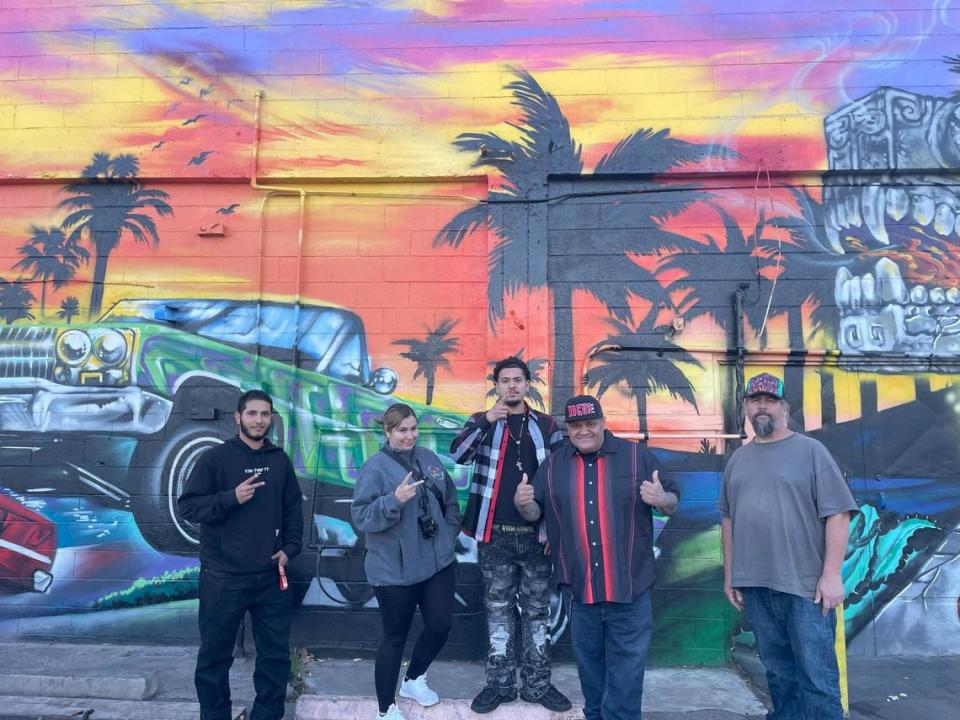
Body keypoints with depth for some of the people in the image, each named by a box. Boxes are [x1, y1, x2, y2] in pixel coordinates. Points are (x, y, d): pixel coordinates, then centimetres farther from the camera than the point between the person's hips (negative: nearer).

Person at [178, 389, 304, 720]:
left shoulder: (280, 460, 6)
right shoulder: (215, 458, -6)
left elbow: (294, 507, 12)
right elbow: (188, 506, -8)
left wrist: (290, 547, 1)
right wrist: (232, 498, -21)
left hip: (271, 575, 3)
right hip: (223, 577, -3)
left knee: (276, 652, 12)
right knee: (215, 655, 10)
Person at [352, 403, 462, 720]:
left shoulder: (429, 458, 6)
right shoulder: (375, 467, -13)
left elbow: (450, 500, 15)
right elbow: (360, 516, -18)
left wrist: (450, 534, 6)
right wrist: (395, 500, -31)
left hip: (438, 562, 6)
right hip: (396, 571, -6)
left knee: (440, 625, 13)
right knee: (395, 637, 6)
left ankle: (414, 680, 40)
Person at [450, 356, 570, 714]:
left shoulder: (546, 425, 6)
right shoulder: (482, 422, 4)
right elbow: (458, 455, -14)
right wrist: (485, 421, -24)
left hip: (536, 534, 1)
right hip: (495, 535, -1)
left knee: (537, 610, 10)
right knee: (498, 608, 9)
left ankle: (538, 684, 23)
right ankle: (499, 682, 22)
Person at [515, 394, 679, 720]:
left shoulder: (637, 456, -3)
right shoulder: (553, 465, 5)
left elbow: (672, 502, 1)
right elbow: (536, 512, 10)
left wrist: (662, 499, -22)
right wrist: (522, 503, -13)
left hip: (629, 587, -3)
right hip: (581, 589, 3)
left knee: (625, 667, 5)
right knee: (589, 663, 20)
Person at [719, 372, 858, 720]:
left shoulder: (810, 450, -1)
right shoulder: (738, 459, 12)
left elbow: (837, 514, -6)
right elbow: (728, 519, 15)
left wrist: (831, 574, -12)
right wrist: (729, 575, 13)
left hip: (805, 584, -4)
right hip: (755, 586, 4)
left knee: (816, 676, 1)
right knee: (778, 672, 13)